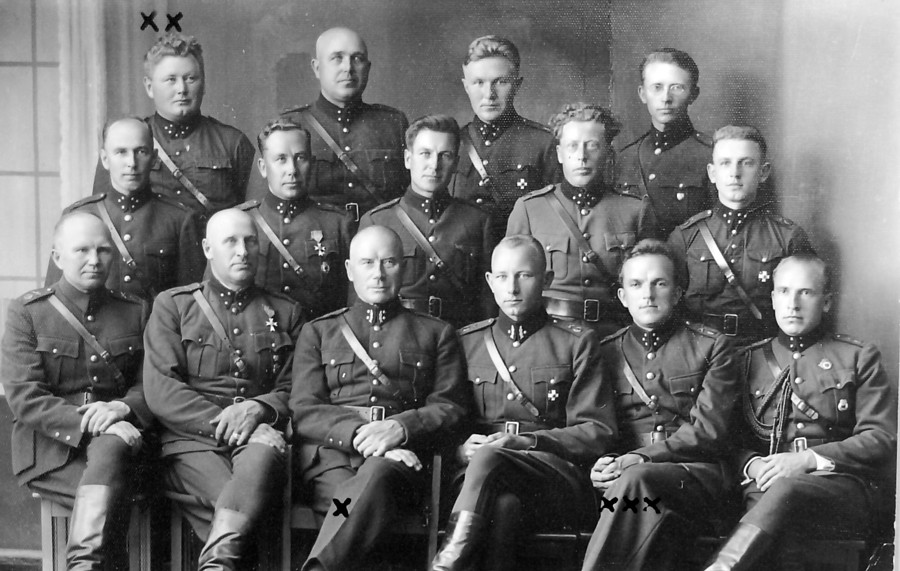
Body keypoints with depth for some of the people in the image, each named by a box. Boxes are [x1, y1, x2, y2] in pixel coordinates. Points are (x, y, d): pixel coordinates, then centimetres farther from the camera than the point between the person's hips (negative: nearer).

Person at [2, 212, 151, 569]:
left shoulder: (134, 312, 14)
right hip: (50, 450, -2)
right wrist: (87, 423, -20)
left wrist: (122, 407, -14)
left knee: (112, 447, -35)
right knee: (113, 501, -32)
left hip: (116, 439, 2)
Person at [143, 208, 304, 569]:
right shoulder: (172, 305, 13)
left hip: (259, 435, 1)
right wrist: (221, 421, -12)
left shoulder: (285, 313, 21)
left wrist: (260, 408, -10)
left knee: (268, 446, -37)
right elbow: (159, 391, 1)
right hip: (192, 441, -1)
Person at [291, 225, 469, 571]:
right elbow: (303, 411, 11)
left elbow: (451, 409, 12)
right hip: (331, 451, 1)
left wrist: (401, 427, -12)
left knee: (378, 475, -40)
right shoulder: (318, 332, 25)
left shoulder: (436, 334, 24)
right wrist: (357, 432, -11)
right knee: (356, 501, -38)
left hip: (402, 453, -1)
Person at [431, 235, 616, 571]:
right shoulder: (466, 341, 21)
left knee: (489, 458, -37)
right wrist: (462, 448, -7)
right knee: (502, 504, -38)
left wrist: (527, 441, -12)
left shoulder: (576, 341, 13)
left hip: (559, 477, -1)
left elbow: (598, 432, 4)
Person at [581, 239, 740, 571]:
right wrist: (601, 464, -9)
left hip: (694, 473, -1)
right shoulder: (605, 353, 21)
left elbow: (709, 431, 0)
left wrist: (641, 458, -14)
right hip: (619, 477, 2)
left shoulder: (712, 348, 12)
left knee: (636, 480, -36)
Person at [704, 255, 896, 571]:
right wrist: (753, 464, -7)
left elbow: (882, 438, 4)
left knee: (786, 489, -38)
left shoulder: (858, 357, 15)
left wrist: (810, 459, -9)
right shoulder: (750, 360, 22)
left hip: (843, 487, -2)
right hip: (765, 485, 2)